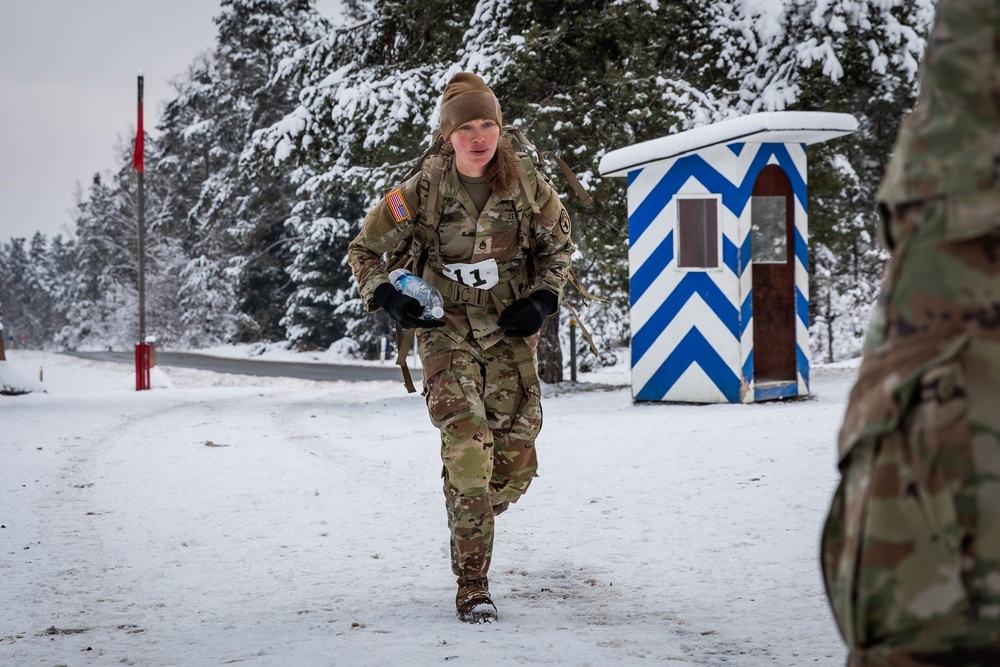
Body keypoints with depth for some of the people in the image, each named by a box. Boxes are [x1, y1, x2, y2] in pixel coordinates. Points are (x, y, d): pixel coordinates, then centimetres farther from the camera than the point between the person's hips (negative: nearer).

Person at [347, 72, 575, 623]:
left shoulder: (526, 184, -7)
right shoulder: (423, 192, -12)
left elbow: (558, 242, 11)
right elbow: (364, 250, 1)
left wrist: (543, 298, -4)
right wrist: (388, 299, -14)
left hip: (511, 332, 3)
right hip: (447, 330, -2)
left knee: (515, 462, 1)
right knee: (467, 448, -18)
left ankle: (471, 518, 37)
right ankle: (472, 588, -10)